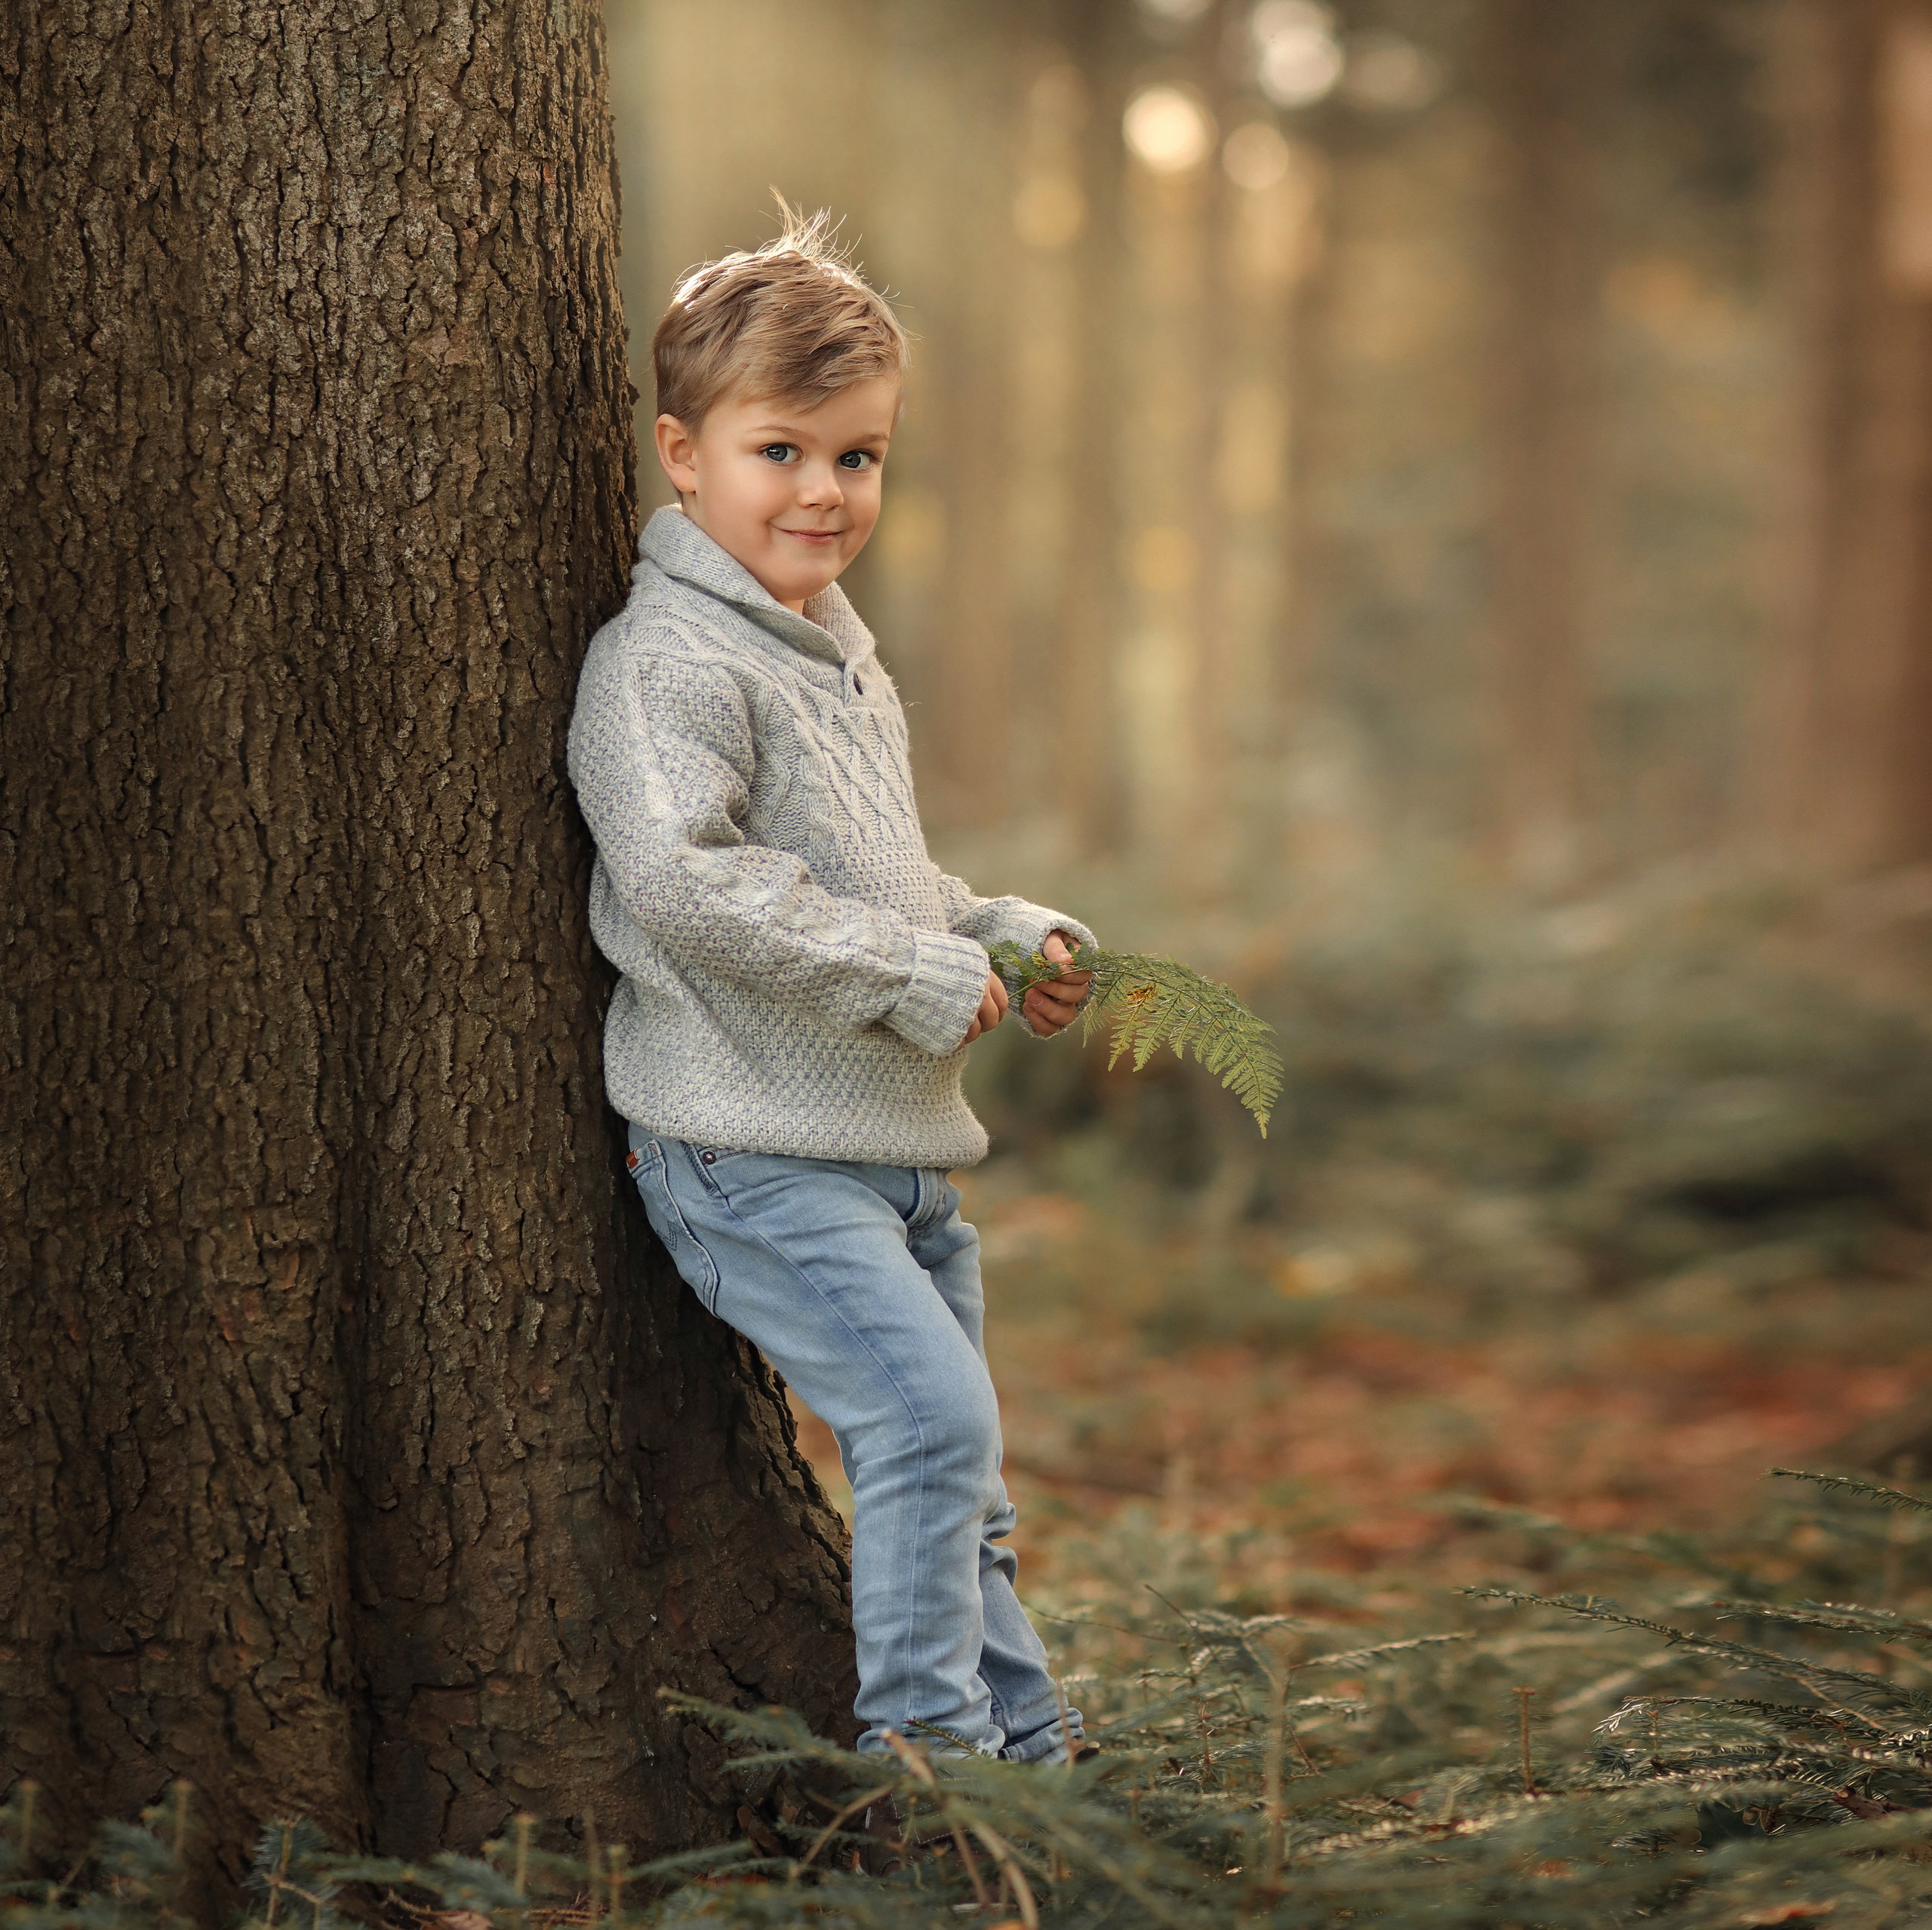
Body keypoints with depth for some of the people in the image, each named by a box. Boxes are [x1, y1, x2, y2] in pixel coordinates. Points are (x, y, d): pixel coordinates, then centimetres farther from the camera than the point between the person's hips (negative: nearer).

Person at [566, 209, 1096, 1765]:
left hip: (897, 1150, 9)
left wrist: (1002, 937, 11)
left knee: (959, 1468, 15)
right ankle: (925, 1740, -10)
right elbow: (681, 878, -27)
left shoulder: (839, 651, 17)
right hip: (753, 1156, -9)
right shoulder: (668, 660, -13)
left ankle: (1027, 1744, 25)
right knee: (933, 1414, -20)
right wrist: (918, 974, -22)